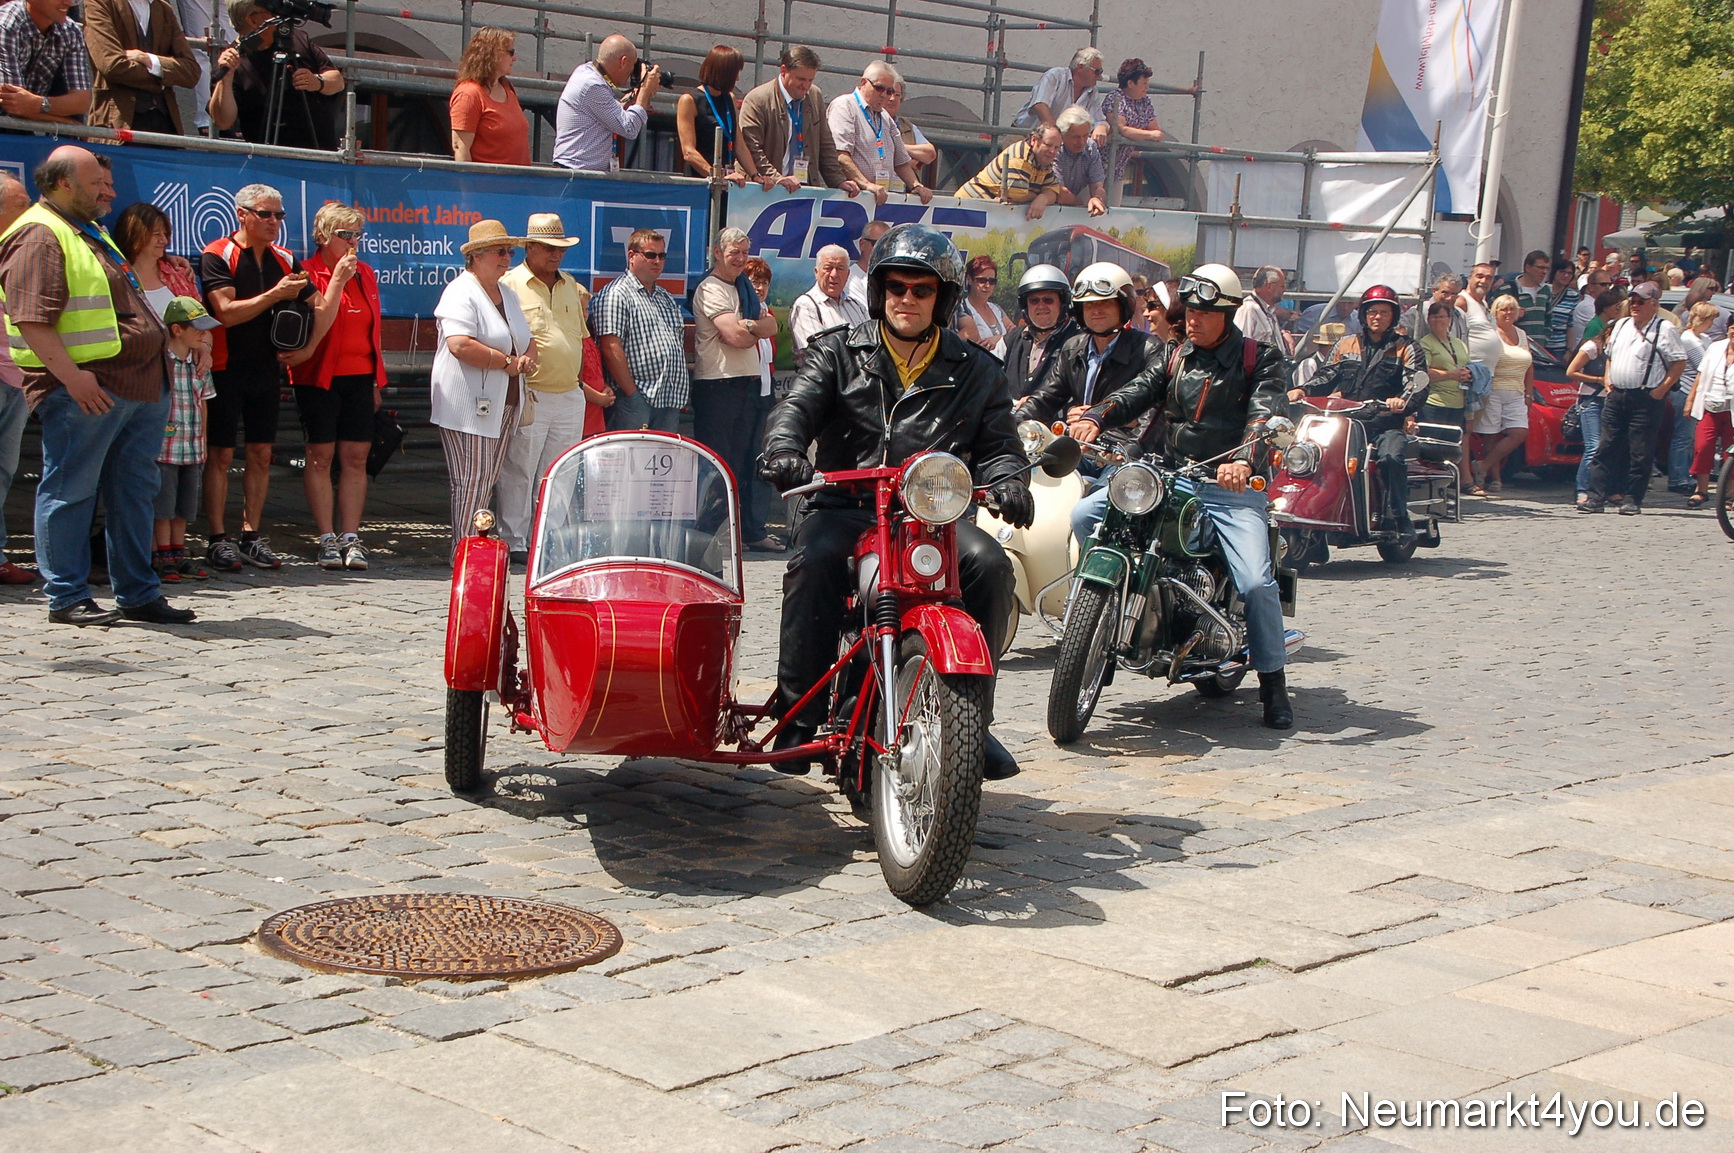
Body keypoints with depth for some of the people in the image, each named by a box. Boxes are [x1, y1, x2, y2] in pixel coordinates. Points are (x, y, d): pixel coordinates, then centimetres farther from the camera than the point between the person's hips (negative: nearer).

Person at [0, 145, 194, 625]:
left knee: (135, 491, 12)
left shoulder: (89, 232, 22)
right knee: (69, 491, -2)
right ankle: (67, 598, 5)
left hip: (139, 385, 10)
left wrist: (169, 333, 21)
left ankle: (139, 595, 18)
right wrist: (71, 374, -25)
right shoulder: (39, 235, -10)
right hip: (86, 388, -10)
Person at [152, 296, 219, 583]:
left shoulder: (200, 363, 8)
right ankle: (163, 558, 8)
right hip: (164, 448, -6)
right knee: (163, 506, 0)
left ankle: (179, 555, 20)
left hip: (192, 449, 6)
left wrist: (202, 444, 16)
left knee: (184, 507, 12)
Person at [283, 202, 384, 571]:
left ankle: (350, 538, 2)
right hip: (320, 377, -5)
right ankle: (327, 538, 0)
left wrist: (377, 382, 16)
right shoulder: (308, 274, -4)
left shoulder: (366, 274, 14)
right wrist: (337, 279, -17)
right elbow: (319, 324, -15)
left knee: (356, 458, 0)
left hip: (360, 378, 5)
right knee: (321, 456, -3)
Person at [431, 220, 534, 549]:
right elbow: (459, 345, -24)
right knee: (472, 481, -9)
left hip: (504, 405, 9)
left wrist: (527, 359, -1)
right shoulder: (461, 293, -10)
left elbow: (528, 340, 23)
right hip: (468, 407, -9)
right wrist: (506, 362, -15)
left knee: (488, 479, 9)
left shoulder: (508, 295, 19)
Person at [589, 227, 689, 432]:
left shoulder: (666, 297, 21)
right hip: (636, 402, -8)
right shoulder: (615, 294, -6)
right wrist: (632, 393, -18)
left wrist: (682, 393, 14)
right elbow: (611, 349, -15)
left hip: (670, 402, 8)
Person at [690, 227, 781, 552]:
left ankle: (752, 531, 16)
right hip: (717, 383, -8)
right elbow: (736, 336, -19)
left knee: (746, 461, 11)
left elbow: (771, 326, 7)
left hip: (748, 382, 8)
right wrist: (759, 328, 0)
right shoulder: (711, 289, -8)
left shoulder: (746, 288, 19)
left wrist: (750, 325, -12)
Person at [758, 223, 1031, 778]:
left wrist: (1006, 480, -14)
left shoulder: (976, 371, 16)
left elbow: (997, 445, 12)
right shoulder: (838, 354, 13)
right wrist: (783, 447, -27)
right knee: (813, 563, -33)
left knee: (988, 563, -29)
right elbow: (796, 407, -3)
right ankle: (799, 713, -23)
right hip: (845, 506, -1)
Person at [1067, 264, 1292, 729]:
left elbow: (1265, 413, -15)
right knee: (1086, 513, -14)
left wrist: (1243, 459, -36)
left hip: (1231, 485, -4)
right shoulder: (1174, 360, 16)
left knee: (1256, 582, -20)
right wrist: (1095, 417, -22)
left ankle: (1273, 681, -1)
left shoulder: (1260, 360, 2)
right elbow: (1136, 393, 1)